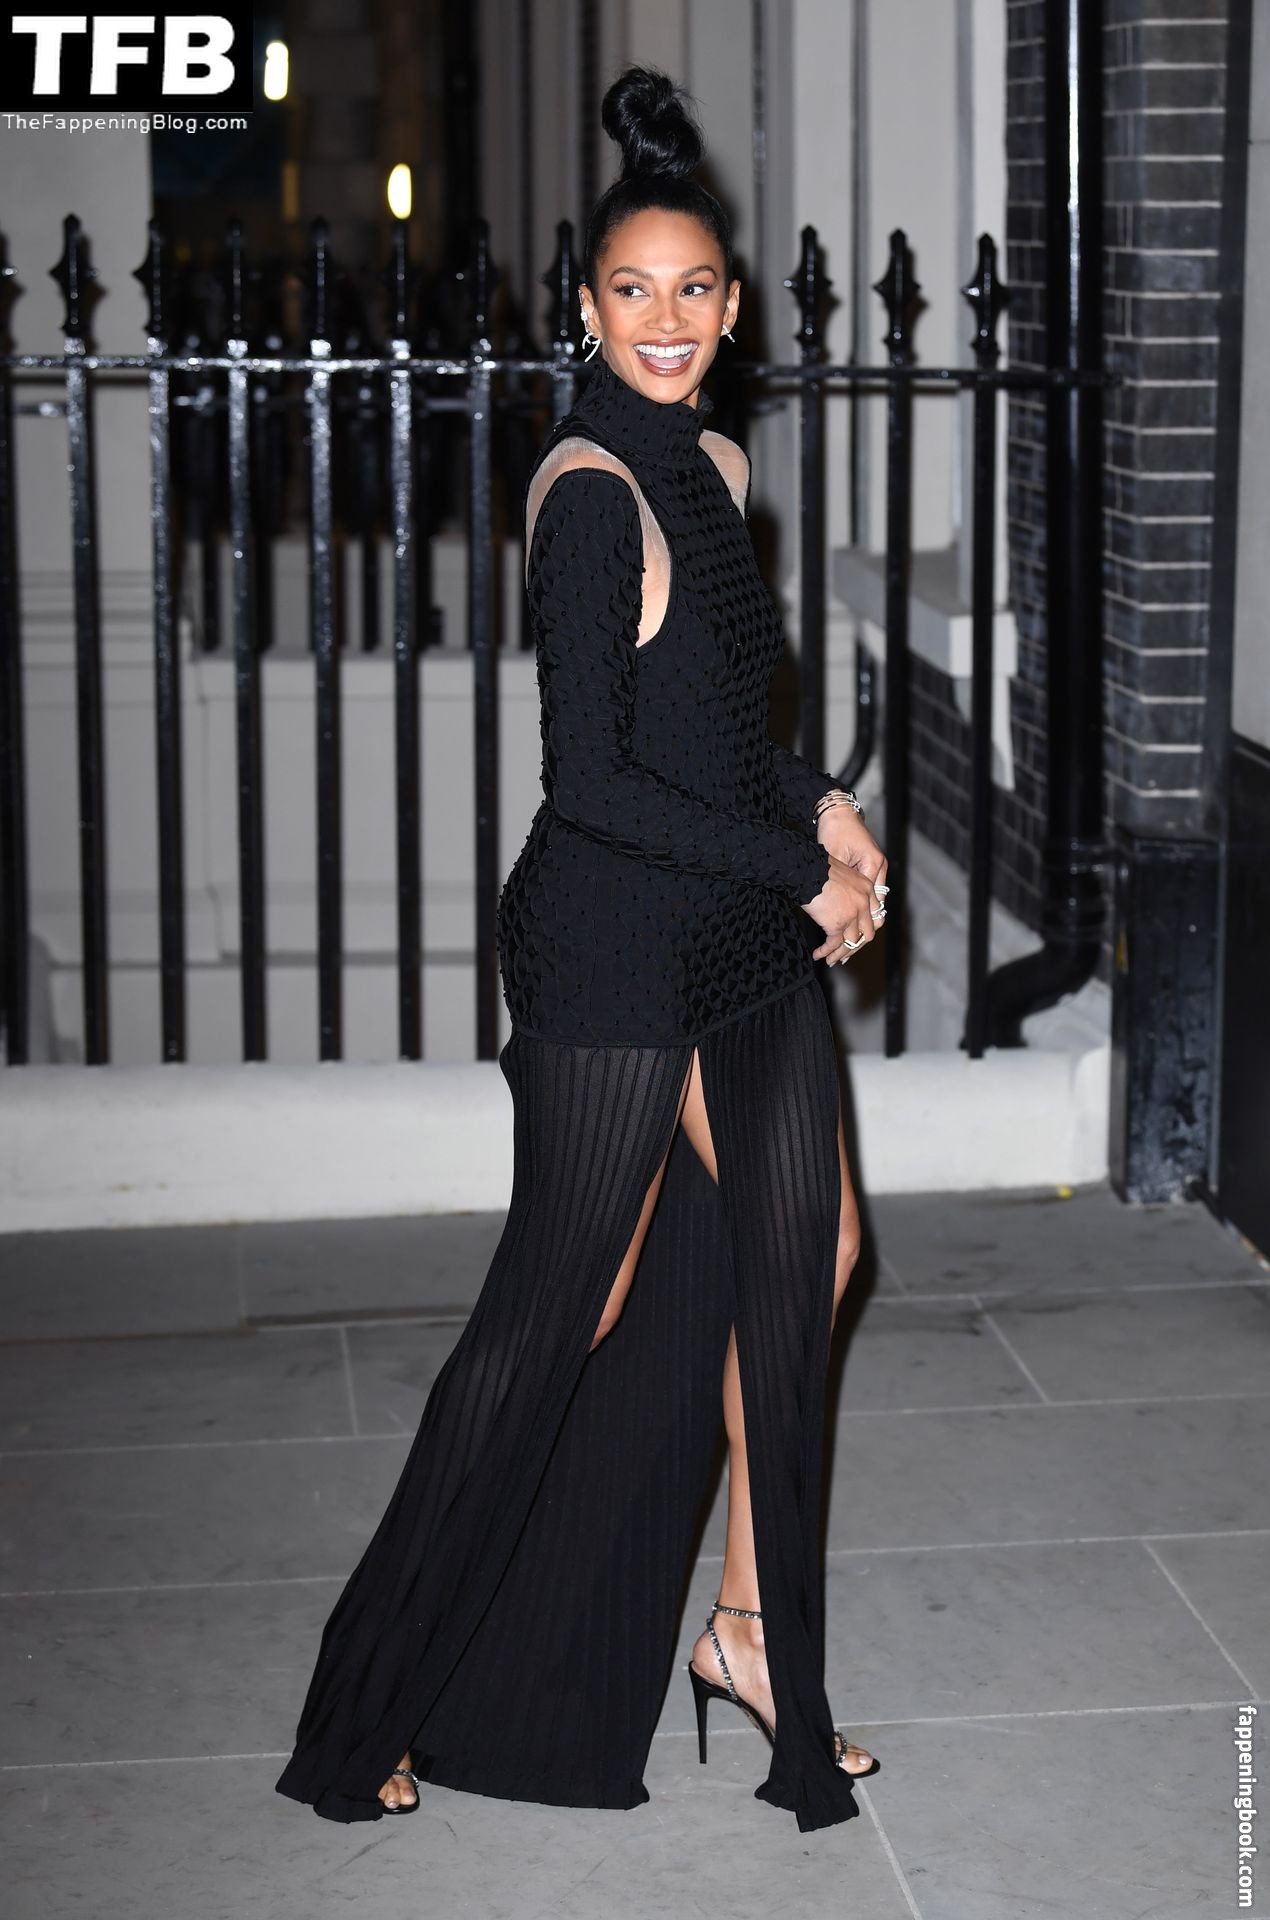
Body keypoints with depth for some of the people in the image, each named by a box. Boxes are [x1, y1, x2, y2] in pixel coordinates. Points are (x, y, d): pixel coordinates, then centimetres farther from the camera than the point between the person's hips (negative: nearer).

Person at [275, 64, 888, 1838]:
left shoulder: (712, 464, 9)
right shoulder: (590, 490, -17)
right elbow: (592, 779, -22)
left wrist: (824, 808, 2)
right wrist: (805, 871, -15)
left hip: (749, 932, 8)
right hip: (612, 951, -8)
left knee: (807, 1248, 10)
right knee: (565, 1311, 1)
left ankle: (751, 1625, 25)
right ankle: (381, 1698, 16)